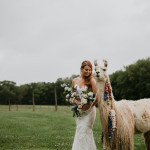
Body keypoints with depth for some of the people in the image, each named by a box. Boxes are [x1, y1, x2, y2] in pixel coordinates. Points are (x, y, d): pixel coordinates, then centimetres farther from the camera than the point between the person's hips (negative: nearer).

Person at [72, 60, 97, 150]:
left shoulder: (91, 80, -8)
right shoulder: (75, 81, 6)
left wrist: (89, 106, -18)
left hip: (88, 110, -5)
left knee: (85, 132, -6)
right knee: (79, 131, 9)